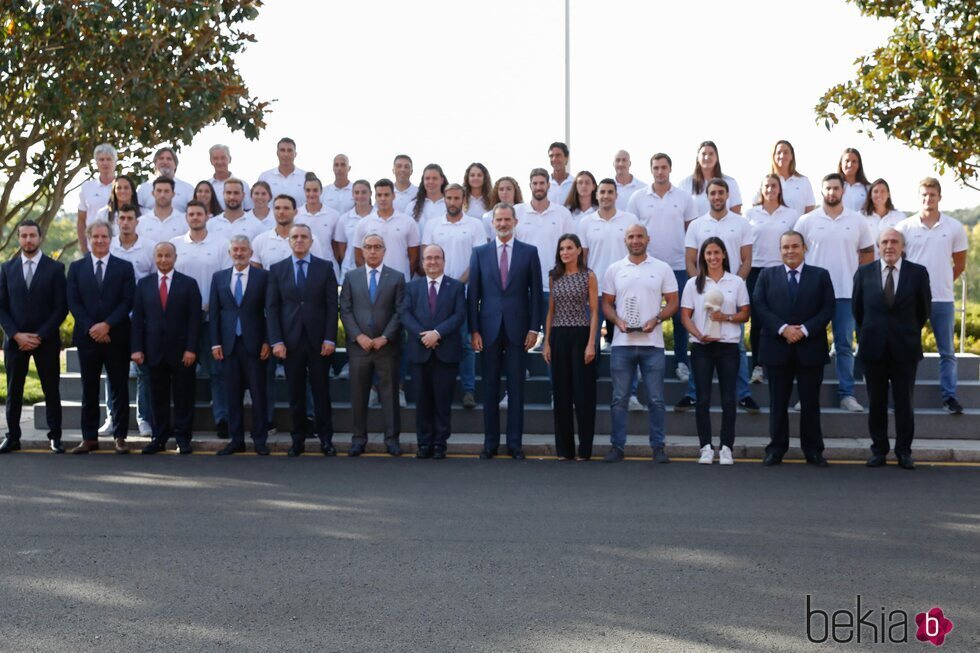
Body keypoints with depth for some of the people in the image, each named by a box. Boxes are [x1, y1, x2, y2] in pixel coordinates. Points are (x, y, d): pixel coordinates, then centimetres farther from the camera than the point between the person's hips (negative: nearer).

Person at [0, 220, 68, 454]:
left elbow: (61, 307, -3)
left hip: (46, 340, -2)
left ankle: (55, 437, 8)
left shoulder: (55, 268, 1)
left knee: (52, 390, 2)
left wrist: (41, 336, -11)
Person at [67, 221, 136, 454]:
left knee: (120, 388, 2)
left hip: (116, 336, -1)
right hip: (87, 337, 1)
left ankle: (120, 437, 7)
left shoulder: (124, 267, 5)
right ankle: (89, 438, 10)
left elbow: (127, 302, -2)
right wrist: (91, 328, -10)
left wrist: (107, 325, -13)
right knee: (89, 389, 5)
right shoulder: (76, 268, 8)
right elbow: (73, 303, 2)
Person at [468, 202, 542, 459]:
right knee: (490, 389, 4)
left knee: (516, 388, 2)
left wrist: (533, 328, -3)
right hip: (489, 329, 1)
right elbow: (473, 293, 5)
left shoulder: (529, 252, 5)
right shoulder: (480, 253, 7)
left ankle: (515, 443, 8)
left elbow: (536, 293, 3)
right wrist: (474, 330, -2)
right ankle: (490, 442, 10)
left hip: (517, 329, -1)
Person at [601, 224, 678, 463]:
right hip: (622, 343, 1)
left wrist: (656, 320, -12)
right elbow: (606, 303, 10)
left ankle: (658, 447, 9)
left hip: (652, 343, -1)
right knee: (619, 398, 4)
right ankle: (617, 446, 10)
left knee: (656, 399, 2)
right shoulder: (614, 270, 8)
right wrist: (617, 320, -9)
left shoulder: (662, 269, 4)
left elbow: (672, 302, 4)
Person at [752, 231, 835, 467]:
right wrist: (783, 329, -14)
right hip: (777, 349, 0)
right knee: (778, 402, 5)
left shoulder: (821, 276, 7)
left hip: (810, 348, 0)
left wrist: (805, 329, -13)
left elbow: (828, 308, -1)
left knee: (810, 402, 5)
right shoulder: (767, 275, 8)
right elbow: (759, 307, -2)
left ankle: (813, 450, 12)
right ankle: (776, 449, 12)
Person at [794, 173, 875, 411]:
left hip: (847, 293, 1)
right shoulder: (806, 221, 1)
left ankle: (847, 394, 9)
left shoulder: (857, 221, 5)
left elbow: (868, 253, 12)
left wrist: (859, 278, 4)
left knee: (845, 345, 5)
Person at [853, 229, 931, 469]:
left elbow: (923, 309, 8)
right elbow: (857, 308, 11)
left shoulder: (918, 273, -2)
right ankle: (879, 450, 14)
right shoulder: (864, 272, 2)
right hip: (874, 348, 1)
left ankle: (904, 451, 11)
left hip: (905, 349, -1)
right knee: (876, 402, 6)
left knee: (904, 402, 3)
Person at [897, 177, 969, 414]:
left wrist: (942, 282, 9)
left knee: (947, 352, 6)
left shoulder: (954, 228, 1)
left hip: (943, 299, 1)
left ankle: (950, 396, 12)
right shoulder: (905, 227, -1)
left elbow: (960, 265, 11)